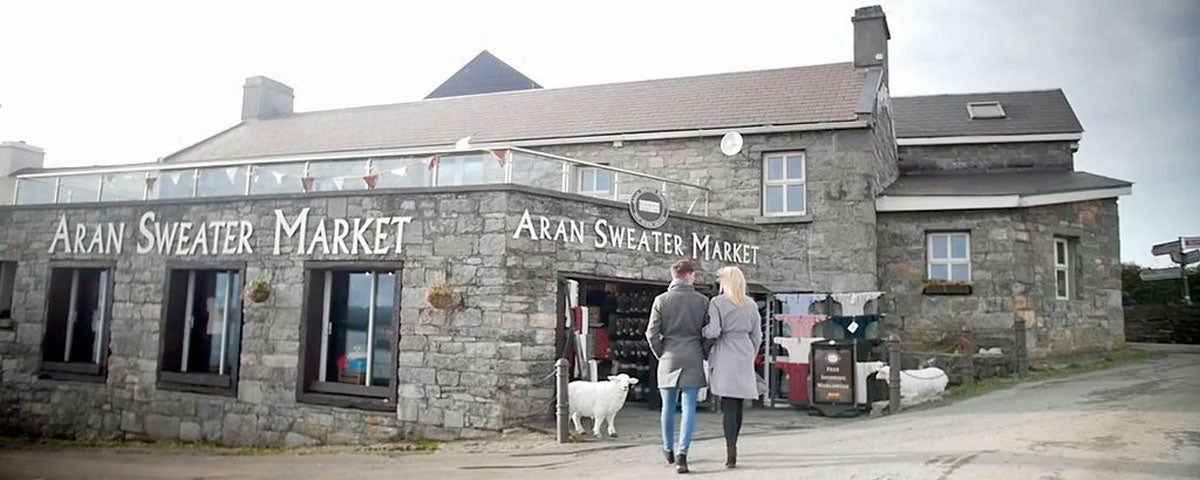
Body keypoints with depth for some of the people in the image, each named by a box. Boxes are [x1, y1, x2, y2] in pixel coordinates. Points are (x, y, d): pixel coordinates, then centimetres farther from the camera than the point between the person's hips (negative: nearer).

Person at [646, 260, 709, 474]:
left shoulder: (661, 300, -2)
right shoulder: (702, 301, -2)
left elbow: (652, 333, -4)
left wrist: (660, 354, 10)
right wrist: (705, 355, 13)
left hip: (669, 359, 1)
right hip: (693, 360, -1)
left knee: (668, 407, 14)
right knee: (689, 408, 1)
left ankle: (669, 451, 29)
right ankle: (682, 453, -9)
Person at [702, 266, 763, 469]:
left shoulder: (717, 302, -5)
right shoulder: (751, 305, 10)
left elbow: (713, 331, -14)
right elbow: (757, 337, 12)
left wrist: (701, 331, 6)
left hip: (725, 357, -4)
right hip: (745, 356, 4)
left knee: (728, 405, -6)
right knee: (738, 405, 12)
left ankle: (731, 452, -12)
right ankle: (732, 449, 20)